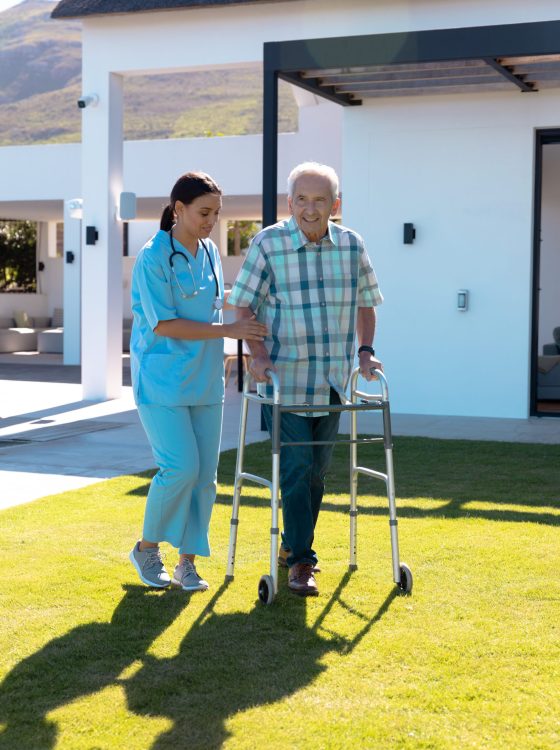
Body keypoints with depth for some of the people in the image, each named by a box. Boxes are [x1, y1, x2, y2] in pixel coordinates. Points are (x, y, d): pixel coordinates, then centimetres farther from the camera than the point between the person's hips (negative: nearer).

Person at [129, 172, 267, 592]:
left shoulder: (211, 253, 9)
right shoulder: (153, 258, -12)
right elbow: (164, 324, -18)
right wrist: (228, 331, -19)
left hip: (205, 379, 6)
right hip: (162, 379, -6)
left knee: (205, 474, 3)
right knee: (181, 467, -13)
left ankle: (188, 562, 15)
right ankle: (148, 548, 10)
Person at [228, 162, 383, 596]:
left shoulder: (351, 245, 1)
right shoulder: (269, 244, -10)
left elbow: (365, 301, 14)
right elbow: (243, 304, -6)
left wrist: (365, 350, 2)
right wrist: (257, 351, -20)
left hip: (332, 381, 4)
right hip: (285, 379, -4)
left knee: (318, 468, 13)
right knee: (295, 467, -7)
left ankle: (294, 546, 30)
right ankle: (300, 562, 2)